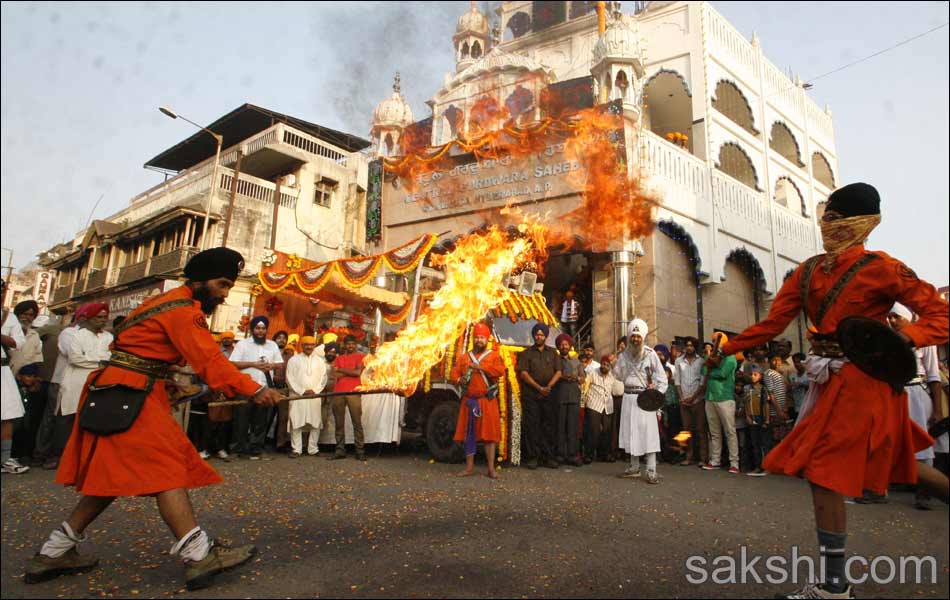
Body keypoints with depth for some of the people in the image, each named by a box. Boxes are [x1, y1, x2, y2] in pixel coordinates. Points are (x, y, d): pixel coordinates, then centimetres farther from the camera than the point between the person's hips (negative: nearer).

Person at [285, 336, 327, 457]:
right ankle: (296, 449, 2)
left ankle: (313, 449, 7)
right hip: (297, 396, -2)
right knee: (296, 423, -4)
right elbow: (290, 379, 0)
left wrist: (315, 390, -5)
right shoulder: (294, 360, 7)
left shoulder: (320, 360, 13)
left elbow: (323, 377, 9)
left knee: (315, 423, 0)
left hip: (315, 396, 2)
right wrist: (302, 391, -8)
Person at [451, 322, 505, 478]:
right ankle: (469, 467, 16)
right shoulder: (464, 358, 14)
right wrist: (458, 380, -15)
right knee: (469, 434, 7)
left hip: (487, 401, -3)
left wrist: (480, 367, -18)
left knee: (489, 433, -2)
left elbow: (500, 371, -15)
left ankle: (491, 468, 4)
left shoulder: (494, 356, 4)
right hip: (469, 401, 3)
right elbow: (454, 374, 8)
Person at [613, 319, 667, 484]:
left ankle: (651, 471, -7)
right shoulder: (624, 355, 8)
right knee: (631, 432, 9)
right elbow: (618, 376, 12)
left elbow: (662, 377, -3)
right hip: (629, 397, 5)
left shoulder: (650, 354, -4)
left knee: (648, 432, -9)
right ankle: (634, 467, 20)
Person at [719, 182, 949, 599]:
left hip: (861, 381, -7)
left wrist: (904, 337, -29)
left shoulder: (881, 268, -11)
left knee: (822, 472, -6)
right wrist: (725, 349, -4)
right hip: (830, 380, 7)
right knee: (886, 461, 21)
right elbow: (774, 322, 3)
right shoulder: (809, 271, 6)